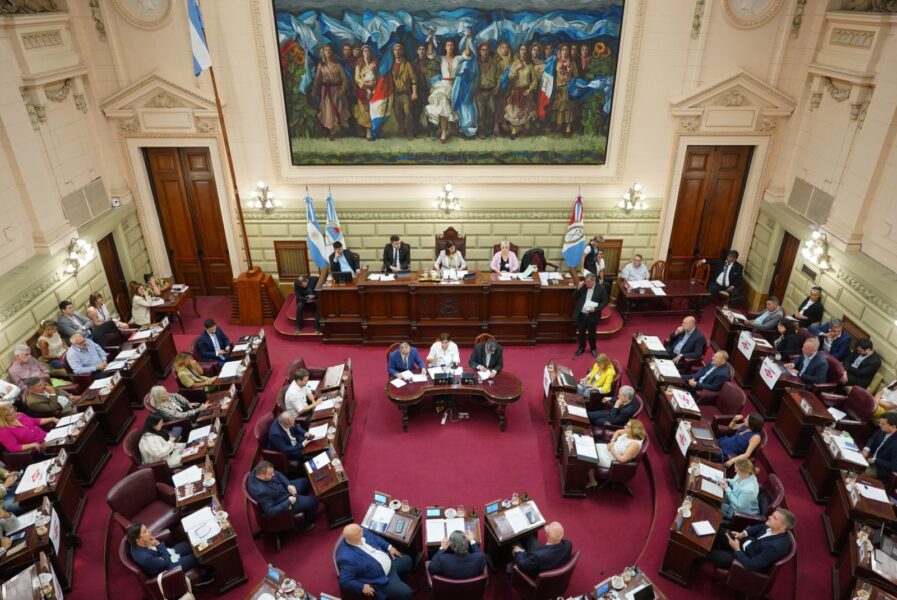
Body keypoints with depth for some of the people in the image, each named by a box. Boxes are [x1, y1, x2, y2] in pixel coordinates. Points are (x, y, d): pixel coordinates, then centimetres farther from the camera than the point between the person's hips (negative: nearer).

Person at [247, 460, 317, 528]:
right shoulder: (261, 491, -40)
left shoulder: (259, 471, -18)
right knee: (313, 501, -3)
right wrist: (289, 501, -27)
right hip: (283, 502, -8)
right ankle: (307, 525, 22)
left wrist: (288, 485, -13)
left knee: (305, 481, 19)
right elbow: (270, 512, -34)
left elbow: (278, 475, 0)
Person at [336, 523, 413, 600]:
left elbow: (375, 537, 6)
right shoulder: (348, 558, -36)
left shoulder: (362, 533, -14)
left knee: (407, 560, 19)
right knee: (406, 593, -10)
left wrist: (389, 547, 1)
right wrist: (362, 587, -24)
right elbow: (345, 582, -30)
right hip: (379, 579, -7)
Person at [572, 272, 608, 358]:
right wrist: (578, 288, -13)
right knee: (581, 332, 13)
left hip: (592, 315, -3)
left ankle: (593, 348, 32)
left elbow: (605, 302, -6)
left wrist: (596, 308, -19)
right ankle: (581, 348, 32)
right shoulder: (583, 286, 0)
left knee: (592, 333, 12)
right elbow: (574, 298, 2)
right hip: (581, 315, 3)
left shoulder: (601, 288, -9)